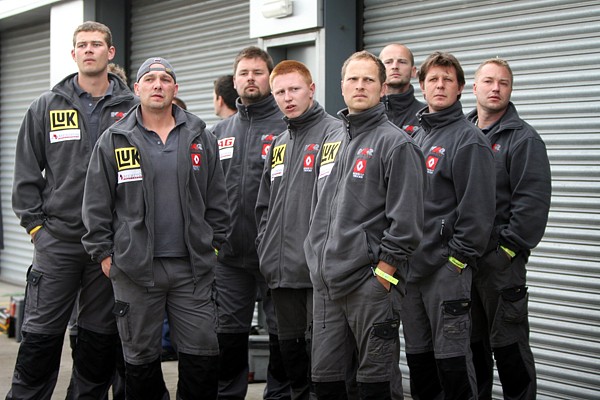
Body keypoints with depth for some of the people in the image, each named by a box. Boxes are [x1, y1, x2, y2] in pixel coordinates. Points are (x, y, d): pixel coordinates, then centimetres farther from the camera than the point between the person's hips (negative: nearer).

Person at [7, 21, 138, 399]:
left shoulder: (132, 108, 2)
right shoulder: (46, 107, 5)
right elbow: (26, 172, 7)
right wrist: (35, 222, 1)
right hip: (58, 237, 0)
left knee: (102, 333, 8)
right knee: (42, 332, 2)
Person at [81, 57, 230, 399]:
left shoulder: (202, 139, 8)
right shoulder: (114, 141, 3)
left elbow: (217, 202, 12)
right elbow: (97, 206, 4)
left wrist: (213, 245, 7)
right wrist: (105, 254, 0)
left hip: (192, 268, 1)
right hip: (135, 268, -1)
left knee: (202, 352, 2)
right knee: (141, 357, 8)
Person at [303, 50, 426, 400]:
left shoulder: (396, 143, -7)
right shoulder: (331, 142, 17)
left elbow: (406, 220, -13)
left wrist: (383, 272, -16)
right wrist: (318, 260, 15)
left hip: (369, 282, -7)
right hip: (325, 280, 7)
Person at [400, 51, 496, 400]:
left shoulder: (468, 139, -7)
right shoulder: (416, 138, 17)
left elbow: (478, 207, -13)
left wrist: (459, 257, -16)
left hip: (447, 267, -8)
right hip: (411, 265, 8)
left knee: (452, 358, -5)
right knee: (418, 357, 13)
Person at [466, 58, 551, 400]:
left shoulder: (523, 138, -4)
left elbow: (533, 200, -13)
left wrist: (510, 247, -16)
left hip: (500, 259, -6)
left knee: (509, 346, -1)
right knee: (470, 343, 14)